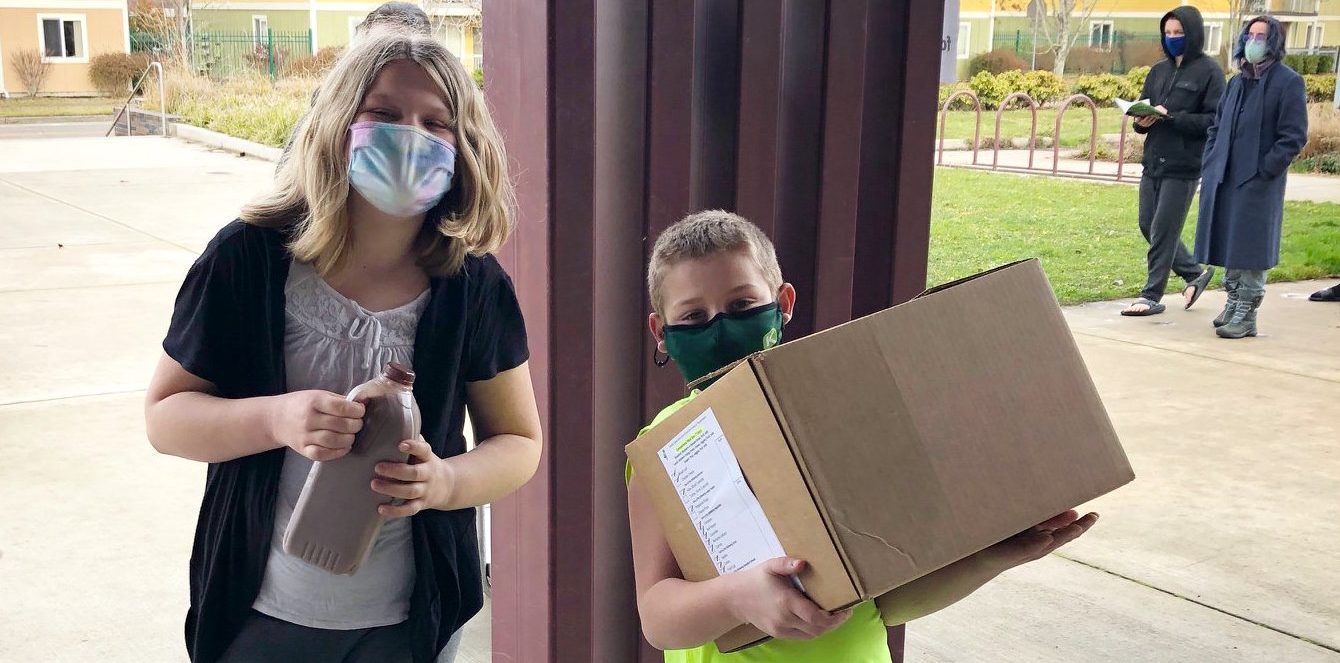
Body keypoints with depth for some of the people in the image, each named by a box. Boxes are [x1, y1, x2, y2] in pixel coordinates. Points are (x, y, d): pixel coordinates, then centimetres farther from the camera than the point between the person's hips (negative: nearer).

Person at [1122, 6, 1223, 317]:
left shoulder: (1209, 71, -6)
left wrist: (1170, 117, -20)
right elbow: (1142, 108, 16)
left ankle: (1152, 296, 9)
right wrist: (1142, 120, -7)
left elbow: (1214, 120, -12)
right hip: (1153, 162, 7)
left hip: (1183, 166, -7)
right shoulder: (1159, 71, 12)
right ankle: (1195, 273, 31)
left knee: (1163, 231, -2)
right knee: (1148, 226, 12)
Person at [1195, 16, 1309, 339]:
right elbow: (1217, 127, 20)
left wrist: (1264, 171, -15)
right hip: (1224, 179, 6)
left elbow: (1293, 136, -9)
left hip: (1259, 182, -6)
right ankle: (1233, 304, 25)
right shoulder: (1237, 82, 16)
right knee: (1229, 244, 12)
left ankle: (1246, 315, 3)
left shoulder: (1288, 82, -4)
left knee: (1250, 249, -3)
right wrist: (1210, 165, 8)